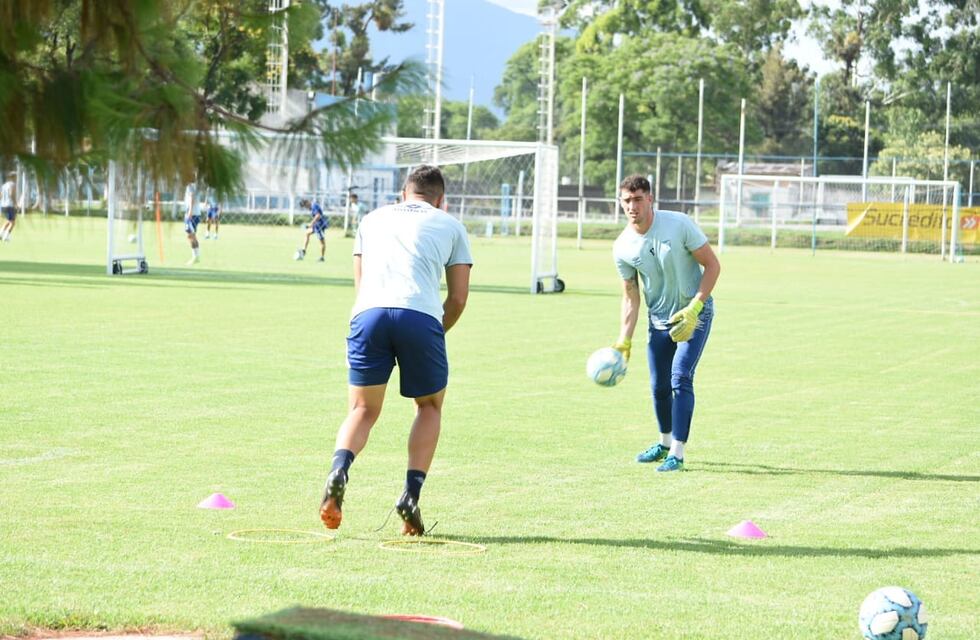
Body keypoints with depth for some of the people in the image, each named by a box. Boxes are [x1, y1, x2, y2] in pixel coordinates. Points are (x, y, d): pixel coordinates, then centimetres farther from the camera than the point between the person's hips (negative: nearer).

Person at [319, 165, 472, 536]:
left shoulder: (373, 219, 30)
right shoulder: (450, 226, 23)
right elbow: (458, 299, 18)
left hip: (368, 312, 2)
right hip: (421, 316, -2)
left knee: (363, 410, 13)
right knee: (430, 406, 20)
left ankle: (339, 471, -17)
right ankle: (411, 495, 4)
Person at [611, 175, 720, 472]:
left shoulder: (679, 224, -18)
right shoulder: (622, 247, -7)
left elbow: (712, 265, -12)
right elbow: (631, 296, 3)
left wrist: (694, 308, -20)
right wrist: (624, 341, -5)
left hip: (695, 314, -4)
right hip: (659, 320, 4)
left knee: (680, 378, -18)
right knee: (659, 387, 9)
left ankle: (676, 454, -16)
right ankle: (665, 443, 34)